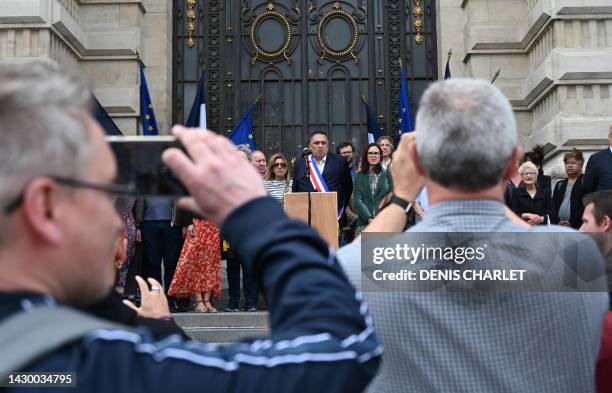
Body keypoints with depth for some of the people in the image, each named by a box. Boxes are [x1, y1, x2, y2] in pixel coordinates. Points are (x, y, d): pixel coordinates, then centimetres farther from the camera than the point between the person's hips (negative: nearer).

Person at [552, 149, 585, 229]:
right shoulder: (559, 185, 19)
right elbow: (553, 206, 14)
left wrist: (573, 222, -15)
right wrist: (557, 221, -3)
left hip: (578, 226, -5)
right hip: (559, 226, 5)